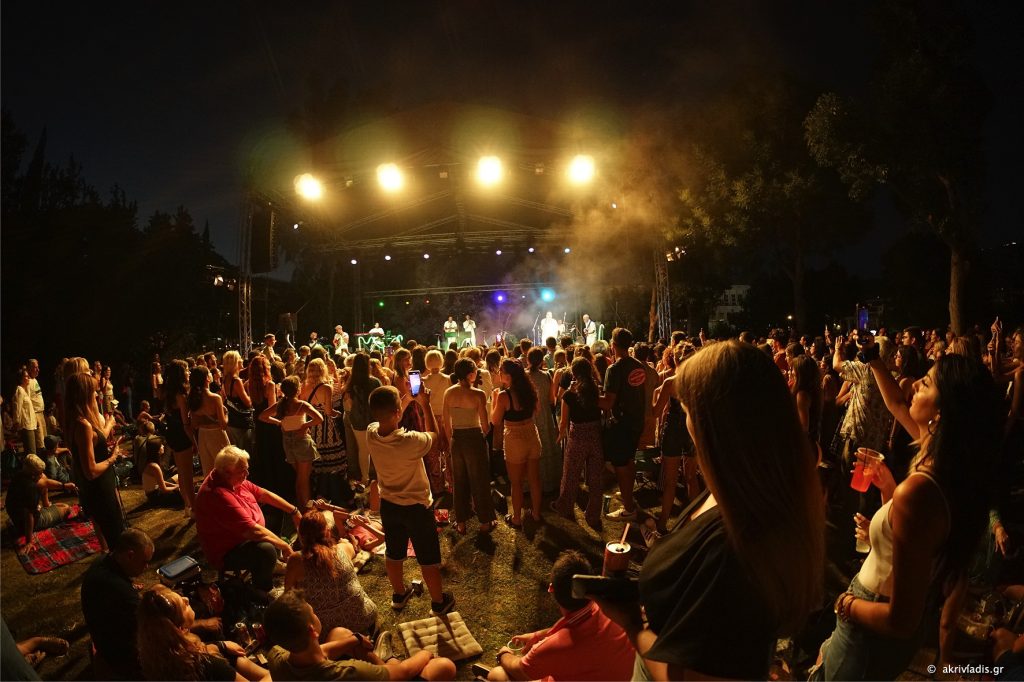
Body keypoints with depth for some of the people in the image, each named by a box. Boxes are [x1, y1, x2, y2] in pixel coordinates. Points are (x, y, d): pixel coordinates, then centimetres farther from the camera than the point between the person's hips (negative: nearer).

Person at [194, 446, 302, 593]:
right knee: (266, 550, -33)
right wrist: (284, 546, -25)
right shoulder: (218, 495, -34)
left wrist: (294, 511, 3)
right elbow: (253, 531, -34)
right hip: (226, 553, -10)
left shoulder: (234, 480, -5)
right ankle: (261, 594, -9)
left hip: (244, 535, 10)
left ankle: (273, 564, 24)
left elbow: (263, 494, 7)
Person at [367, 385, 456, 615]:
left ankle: (399, 594, 46)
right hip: (416, 507, -5)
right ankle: (438, 602, 32)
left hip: (388, 505, 5)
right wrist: (425, 404, -6)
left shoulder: (371, 434, -19)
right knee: (428, 558, 15)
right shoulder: (410, 441, -35)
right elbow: (433, 434, -11)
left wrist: (407, 401, 9)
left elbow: (387, 421, 7)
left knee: (394, 554, 25)